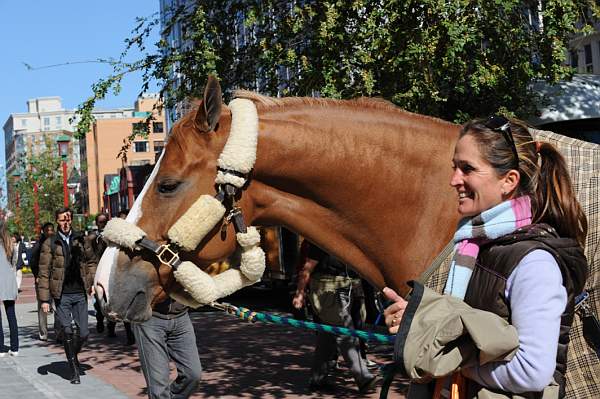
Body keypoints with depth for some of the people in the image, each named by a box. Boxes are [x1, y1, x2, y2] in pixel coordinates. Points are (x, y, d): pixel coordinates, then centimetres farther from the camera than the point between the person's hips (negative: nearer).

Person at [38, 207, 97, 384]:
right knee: (69, 331, -6)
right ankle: (74, 370, 5)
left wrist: (93, 281, 2)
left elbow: (91, 262, 17)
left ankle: (72, 355, 32)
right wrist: (45, 299, -4)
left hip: (80, 293, 3)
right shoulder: (50, 244, -1)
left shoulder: (80, 240, 8)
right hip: (62, 295, -3)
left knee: (83, 333, 3)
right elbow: (44, 273, -1)